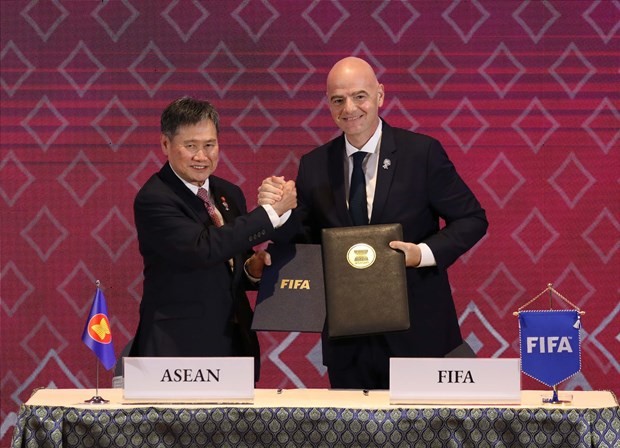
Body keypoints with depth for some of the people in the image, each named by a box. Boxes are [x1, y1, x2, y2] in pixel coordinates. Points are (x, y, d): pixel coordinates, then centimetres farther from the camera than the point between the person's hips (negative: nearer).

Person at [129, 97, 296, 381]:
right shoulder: (153, 200, -11)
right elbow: (203, 249, -26)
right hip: (178, 350, -6)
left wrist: (254, 268, -4)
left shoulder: (229, 194, 11)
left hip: (235, 346, 6)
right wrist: (273, 211, -22)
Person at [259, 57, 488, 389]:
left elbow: (472, 220, -1)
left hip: (418, 335, -2)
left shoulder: (422, 152, -4)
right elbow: (304, 244, 7)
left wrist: (424, 253, -16)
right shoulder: (313, 166, 5)